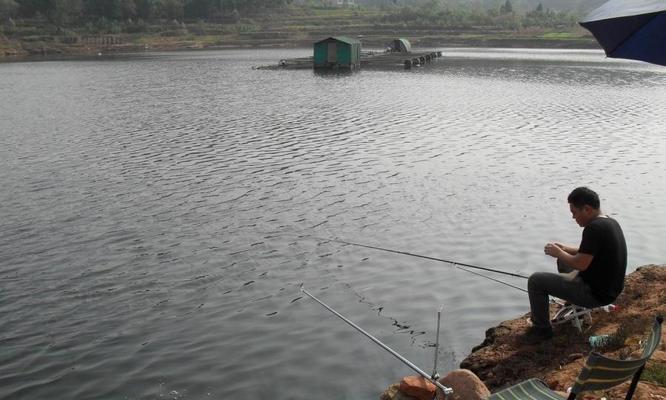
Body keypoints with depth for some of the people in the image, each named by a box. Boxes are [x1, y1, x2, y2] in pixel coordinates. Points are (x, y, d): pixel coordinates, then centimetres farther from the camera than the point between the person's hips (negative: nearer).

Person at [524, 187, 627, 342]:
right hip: (609, 287, 10)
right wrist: (564, 249, 8)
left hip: (596, 294, -10)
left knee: (535, 281, -6)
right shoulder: (611, 222, 5)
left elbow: (580, 264, -25)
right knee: (564, 260, 29)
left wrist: (558, 253, -8)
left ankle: (542, 328, 9)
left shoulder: (594, 228, -25)